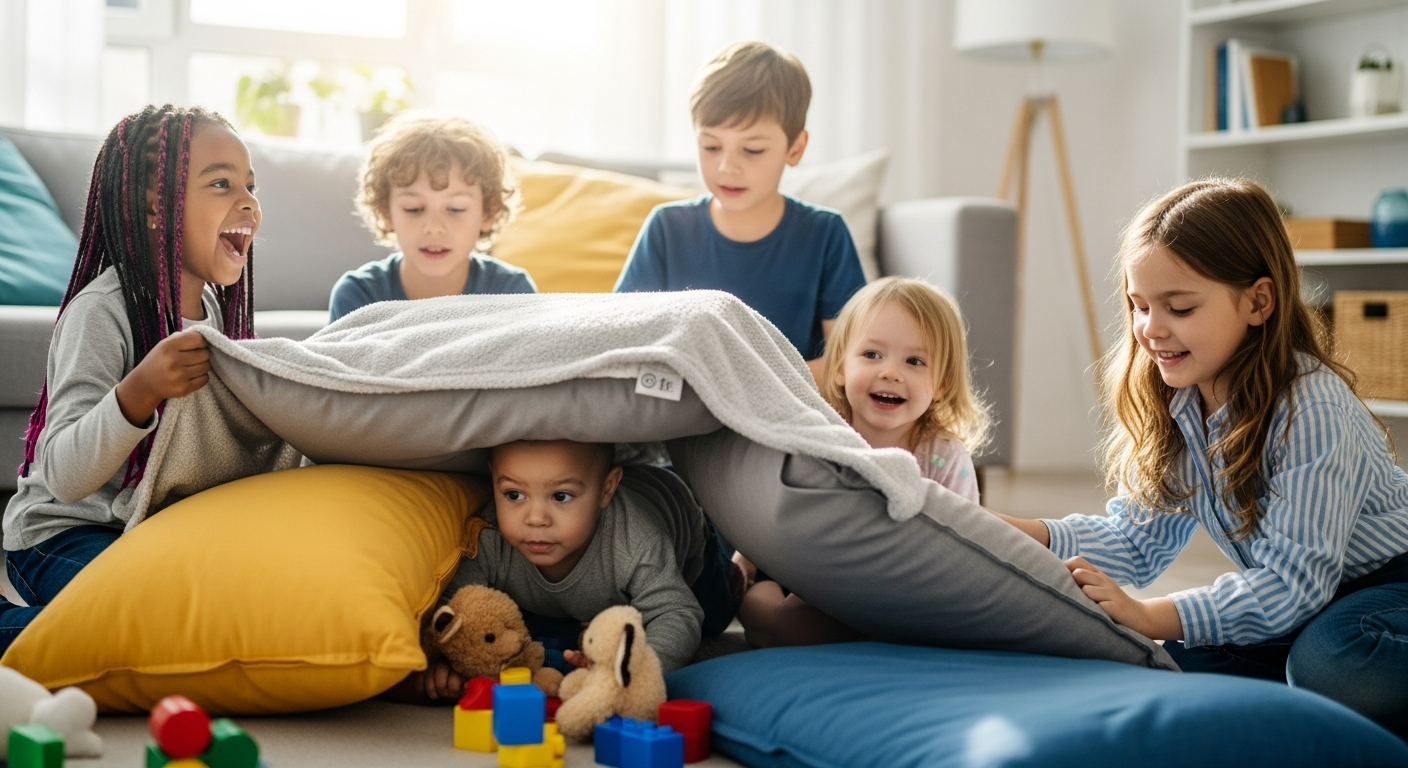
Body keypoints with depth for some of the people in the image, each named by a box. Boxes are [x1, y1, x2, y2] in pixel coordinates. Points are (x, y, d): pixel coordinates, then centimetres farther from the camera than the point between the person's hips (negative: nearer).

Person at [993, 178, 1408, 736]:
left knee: (1327, 666, -36)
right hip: (1298, 603, 7)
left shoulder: (1311, 411, -30)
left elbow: (1292, 579, -34)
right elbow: (1137, 538, -5)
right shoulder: (1171, 406, -6)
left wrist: (1148, 616, -43)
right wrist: (1015, 534, -21)